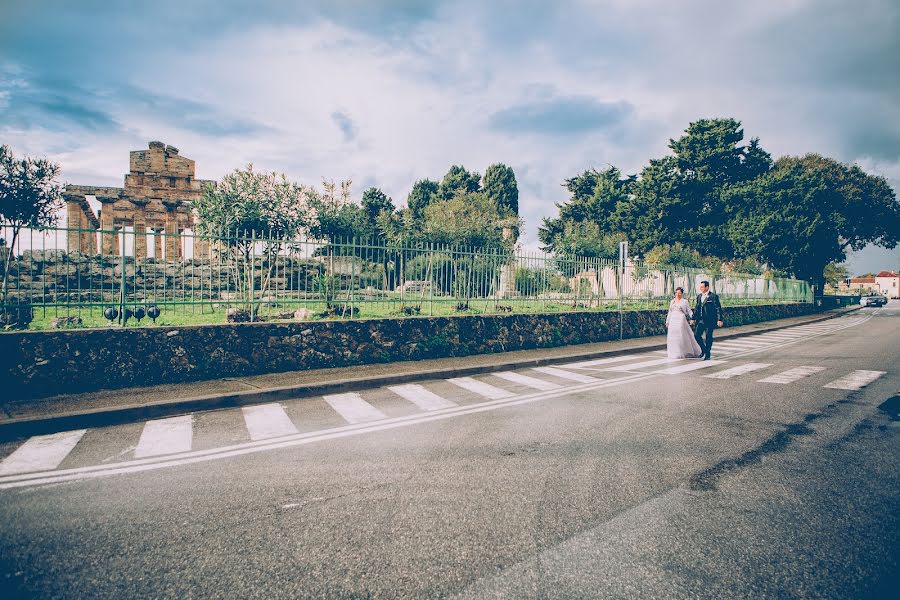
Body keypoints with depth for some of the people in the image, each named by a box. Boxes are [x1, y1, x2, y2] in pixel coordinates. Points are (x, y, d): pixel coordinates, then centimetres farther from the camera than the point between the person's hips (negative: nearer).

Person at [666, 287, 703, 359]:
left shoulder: (685, 301, 2)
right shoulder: (672, 301, 15)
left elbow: (689, 311, -1)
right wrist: (667, 321, 17)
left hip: (681, 321, -4)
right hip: (673, 321, 4)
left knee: (682, 336, -7)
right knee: (672, 337, 2)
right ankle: (674, 353, 10)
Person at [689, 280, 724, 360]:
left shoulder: (714, 296, -7)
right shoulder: (699, 296, 11)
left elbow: (718, 308, -9)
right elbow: (696, 308, 17)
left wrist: (719, 319, -14)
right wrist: (693, 318, 13)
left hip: (710, 320, -5)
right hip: (701, 320, 6)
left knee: (708, 337, 1)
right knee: (696, 335, -2)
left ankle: (708, 354, 12)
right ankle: (704, 350, 20)